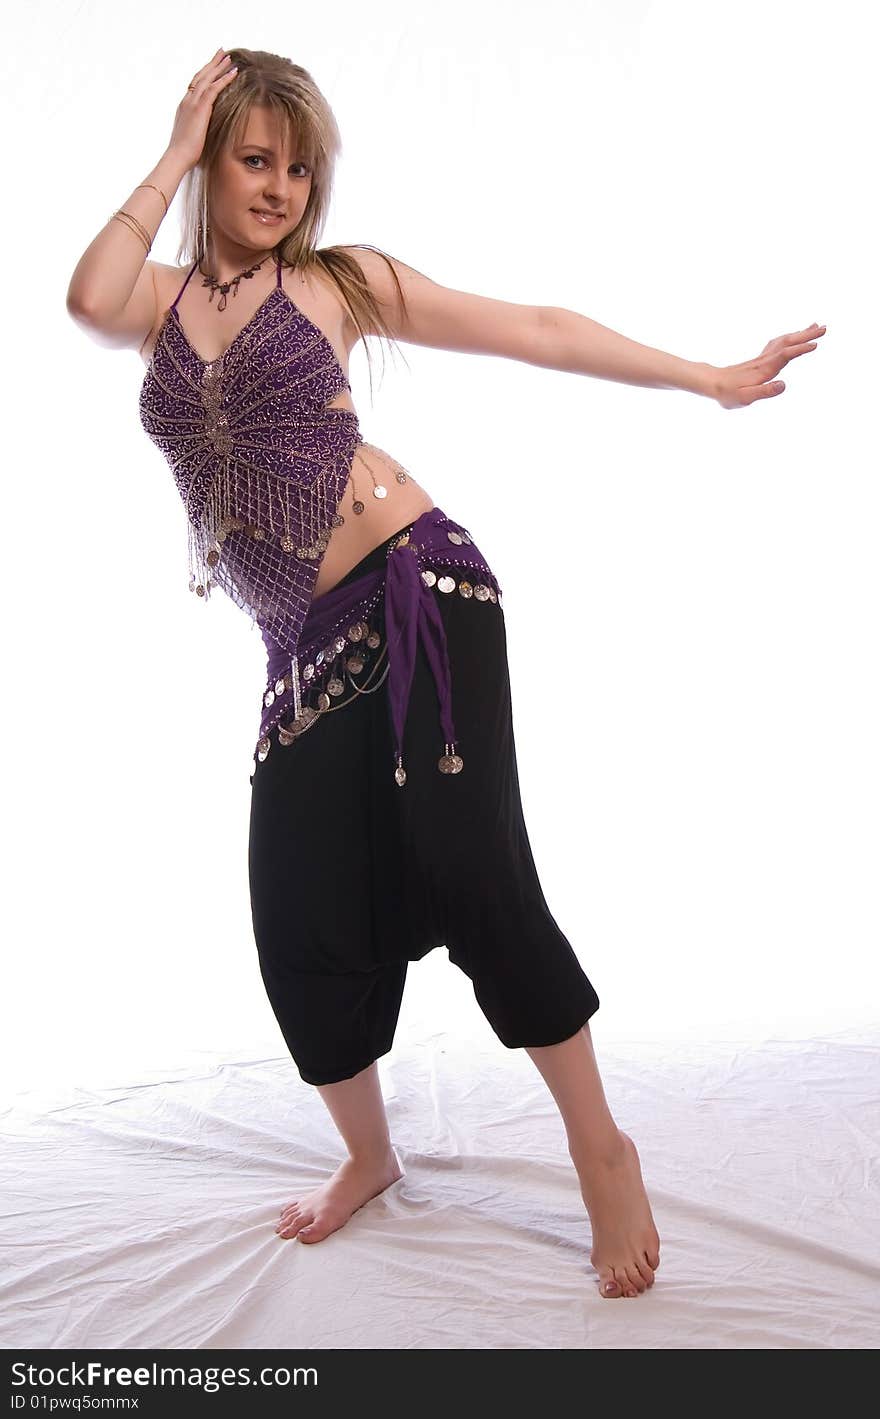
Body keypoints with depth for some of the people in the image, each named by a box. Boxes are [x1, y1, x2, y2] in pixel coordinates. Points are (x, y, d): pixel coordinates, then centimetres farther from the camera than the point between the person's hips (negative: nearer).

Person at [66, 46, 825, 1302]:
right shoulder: (164, 300, 15)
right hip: (306, 652, 4)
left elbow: (534, 331, 6)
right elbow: (88, 299, -10)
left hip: (416, 590, -3)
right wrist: (172, 157, 2)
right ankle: (368, 1156, 29)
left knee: (471, 874, -12)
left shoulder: (339, 280, 8)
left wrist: (711, 380, 6)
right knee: (303, 927, 2)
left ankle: (603, 1152, 10)